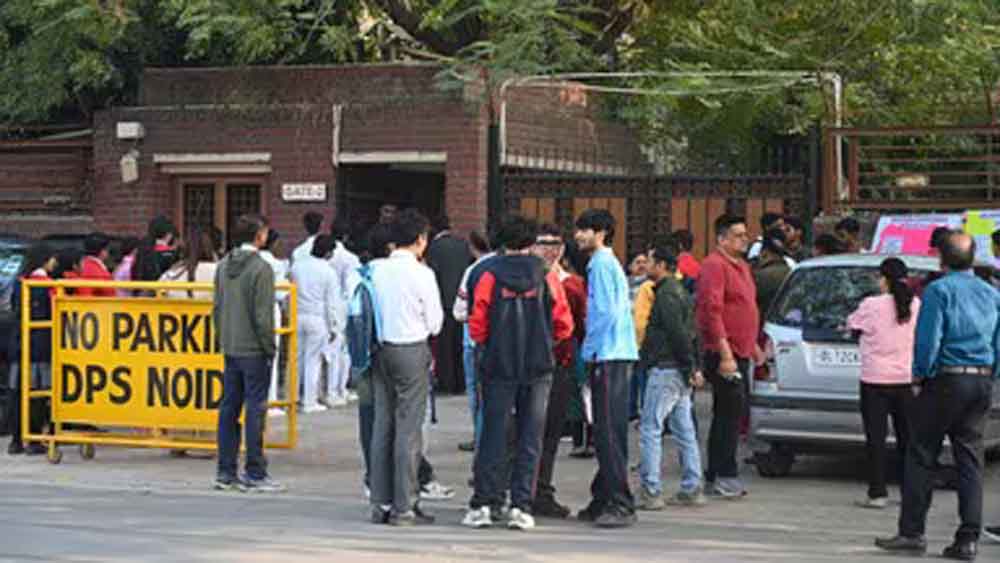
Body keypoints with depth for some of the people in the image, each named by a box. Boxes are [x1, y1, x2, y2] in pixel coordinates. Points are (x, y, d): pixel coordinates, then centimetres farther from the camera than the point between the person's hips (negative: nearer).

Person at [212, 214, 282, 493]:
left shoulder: (223, 265, 8)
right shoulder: (261, 268, -14)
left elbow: (217, 308, 12)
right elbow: (262, 315, -16)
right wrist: (270, 347, -7)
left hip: (230, 350, 7)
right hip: (253, 350, -7)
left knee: (229, 408, 10)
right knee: (255, 409, -3)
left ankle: (226, 472, 14)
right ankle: (255, 474, 0)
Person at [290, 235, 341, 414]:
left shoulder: (296, 266, 3)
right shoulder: (329, 272, -8)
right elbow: (332, 303, -6)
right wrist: (333, 328, 1)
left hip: (297, 316, 4)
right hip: (318, 318, -4)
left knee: (296, 357, 14)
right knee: (313, 359, 2)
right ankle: (310, 402, 5)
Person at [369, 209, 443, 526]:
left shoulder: (378, 271, 4)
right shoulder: (421, 274, -10)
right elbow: (435, 322, -5)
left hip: (382, 348, 6)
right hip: (412, 350, -5)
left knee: (383, 425, 10)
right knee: (408, 428, -2)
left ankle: (381, 504, 13)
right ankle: (404, 507, -2)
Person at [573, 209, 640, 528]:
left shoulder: (602, 264, -9)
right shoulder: (607, 263, 20)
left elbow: (606, 312, -16)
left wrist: (590, 350, -8)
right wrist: (591, 350, 19)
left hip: (609, 357, -10)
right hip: (612, 357, 10)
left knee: (609, 433, -11)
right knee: (606, 433, 12)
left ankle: (620, 505, -12)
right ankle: (604, 500, 16)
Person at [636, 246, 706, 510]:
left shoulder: (667, 295, -13)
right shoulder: (680, 293, 19)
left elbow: (679, 334, -19)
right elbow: (692, 334, 19)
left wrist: (690, 368, -18)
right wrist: (694, 367, 15)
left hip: (665, 369, -10)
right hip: (681, 372, 10)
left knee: (650, 428, -7)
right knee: (684, 431, 10)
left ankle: (651, 492, -10)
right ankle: (692, 490, 12)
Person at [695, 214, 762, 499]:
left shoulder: (741, 266, 19)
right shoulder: (714, 266, -13)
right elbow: (712, 312, -20)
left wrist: (753, 345, 25)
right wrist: (725, 354, -24)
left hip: (740, 354, 10)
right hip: (724, 355, -10)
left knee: (729, 416, 11)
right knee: (729, 414, -9)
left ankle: (716, 478, 16)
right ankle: (724, 476, -6)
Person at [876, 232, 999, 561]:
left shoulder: (939, 290, -8)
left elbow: (928, 339, -14)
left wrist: (920, 375, -2)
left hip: (946, 380, -6)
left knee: (921, 456, 3)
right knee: (970, 460, 7)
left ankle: (912, 532, 3)